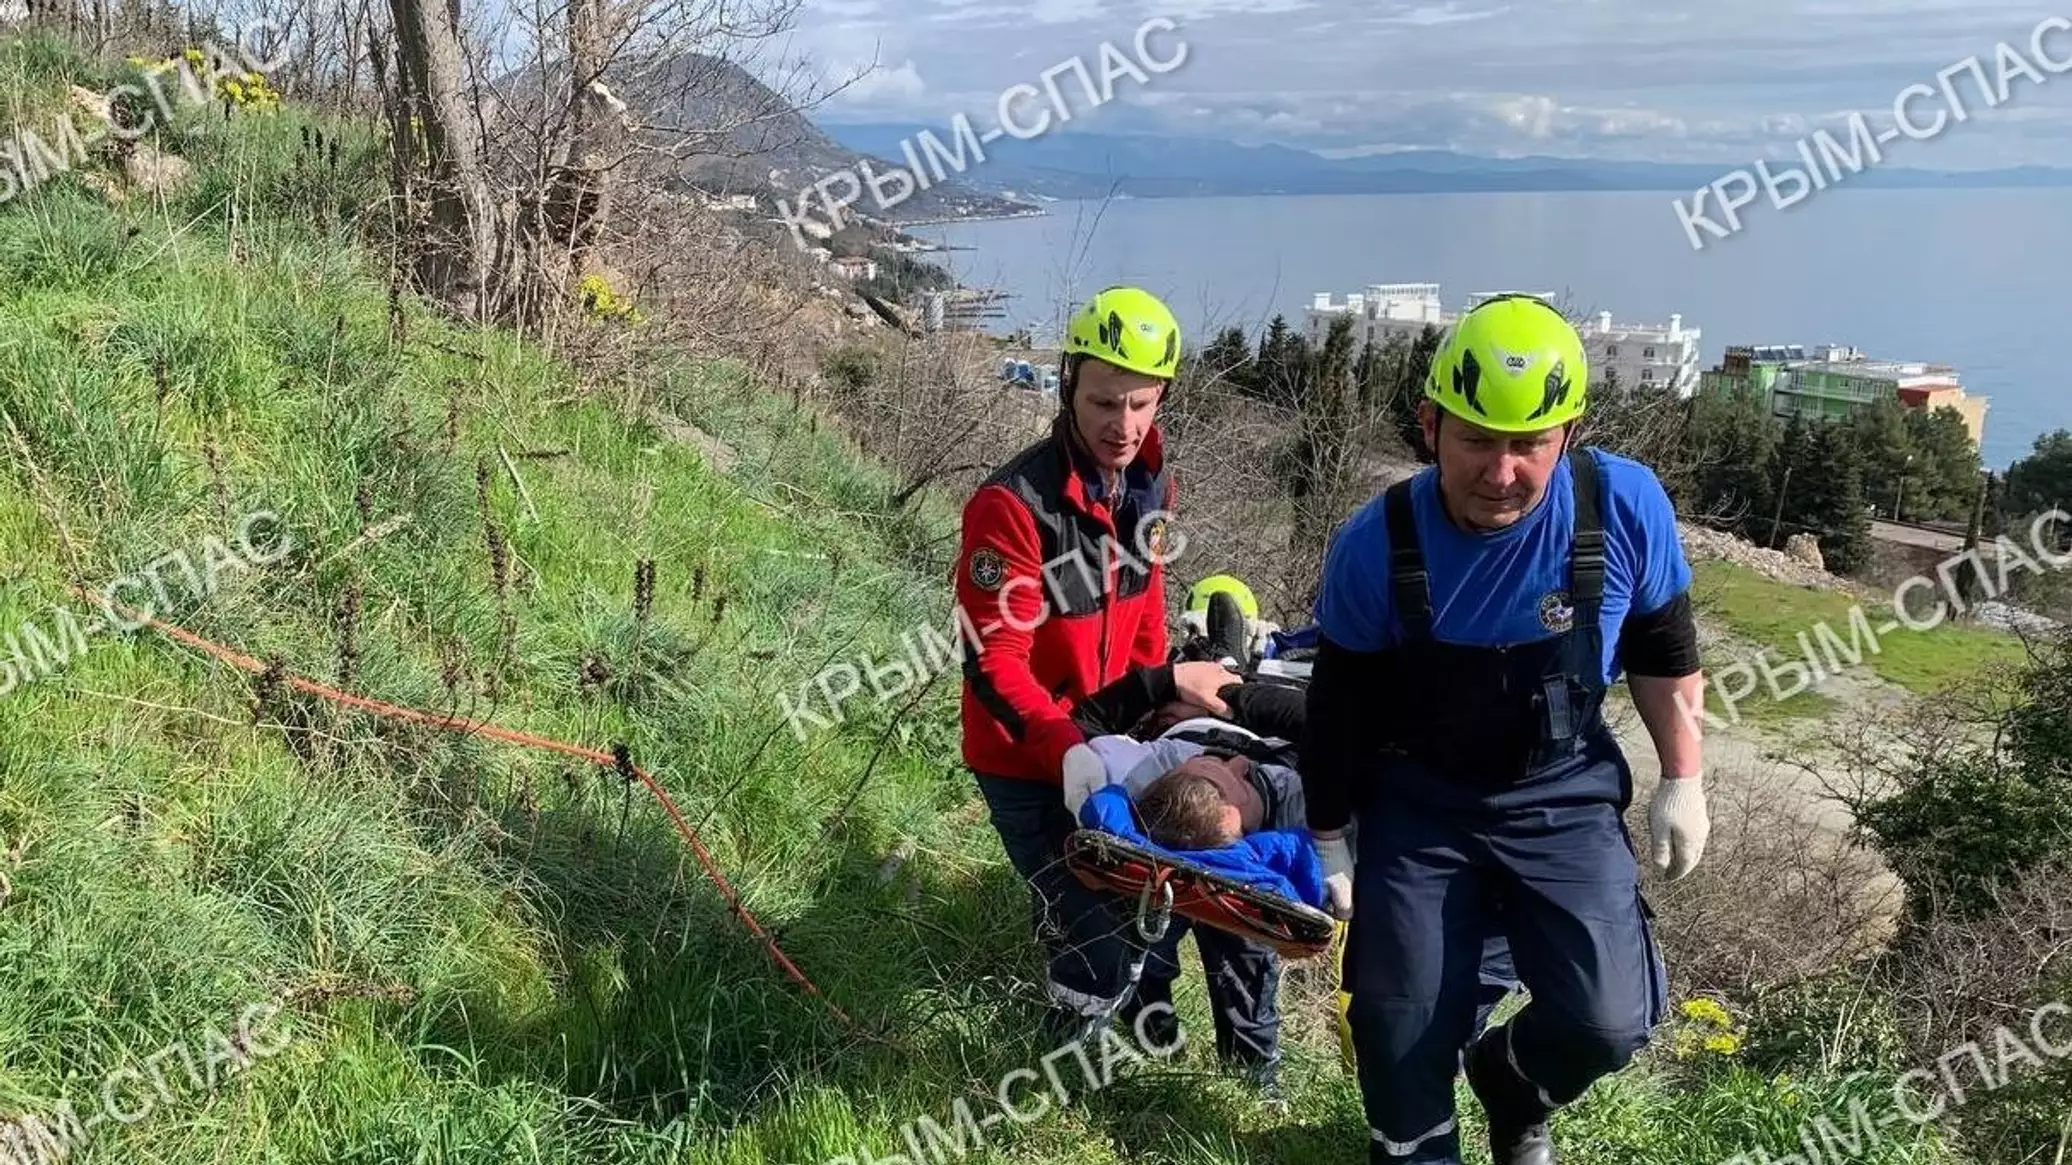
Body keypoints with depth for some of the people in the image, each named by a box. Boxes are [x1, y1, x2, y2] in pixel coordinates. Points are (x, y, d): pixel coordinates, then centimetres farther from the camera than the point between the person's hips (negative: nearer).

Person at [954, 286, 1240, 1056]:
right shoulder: (1013, 505, -27)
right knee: (1097, 942, -7)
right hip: (1026, 760, -7)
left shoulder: (1149, 484, -4)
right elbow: (994, 666, -27)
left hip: (1105, 740, 7)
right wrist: (1075, 754, -36)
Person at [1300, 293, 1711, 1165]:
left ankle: (1509, 1083, 25)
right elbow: (1337, 705, -6)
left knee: (1611, 1021, -11)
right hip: (1418, 803, 0)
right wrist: (1329, 842, 2)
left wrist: (1681, 782, 5)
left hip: (1564, 798, 1)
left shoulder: (1625, 508, -20)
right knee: (1402, 1029, 5)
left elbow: (1662, 653, 0)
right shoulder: (1375, 543, -20)